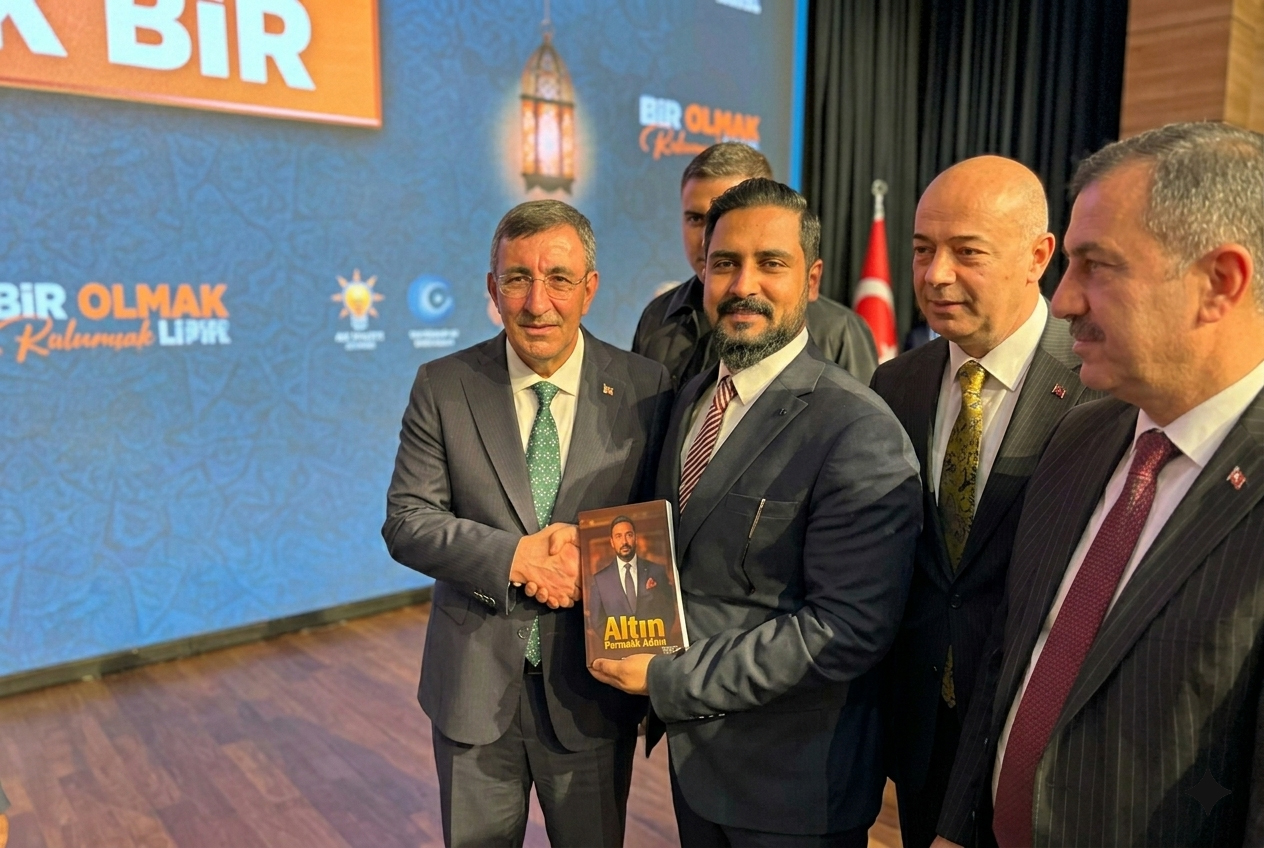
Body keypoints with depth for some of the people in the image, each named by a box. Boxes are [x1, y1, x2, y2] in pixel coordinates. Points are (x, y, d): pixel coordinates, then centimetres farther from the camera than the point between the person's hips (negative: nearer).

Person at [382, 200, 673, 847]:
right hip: (474, 684, 1)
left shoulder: (645, 390, -8)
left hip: (591, 691, 0)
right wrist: (513, 556, -22)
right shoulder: (443, 387, -6)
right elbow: (405, 521, -8)